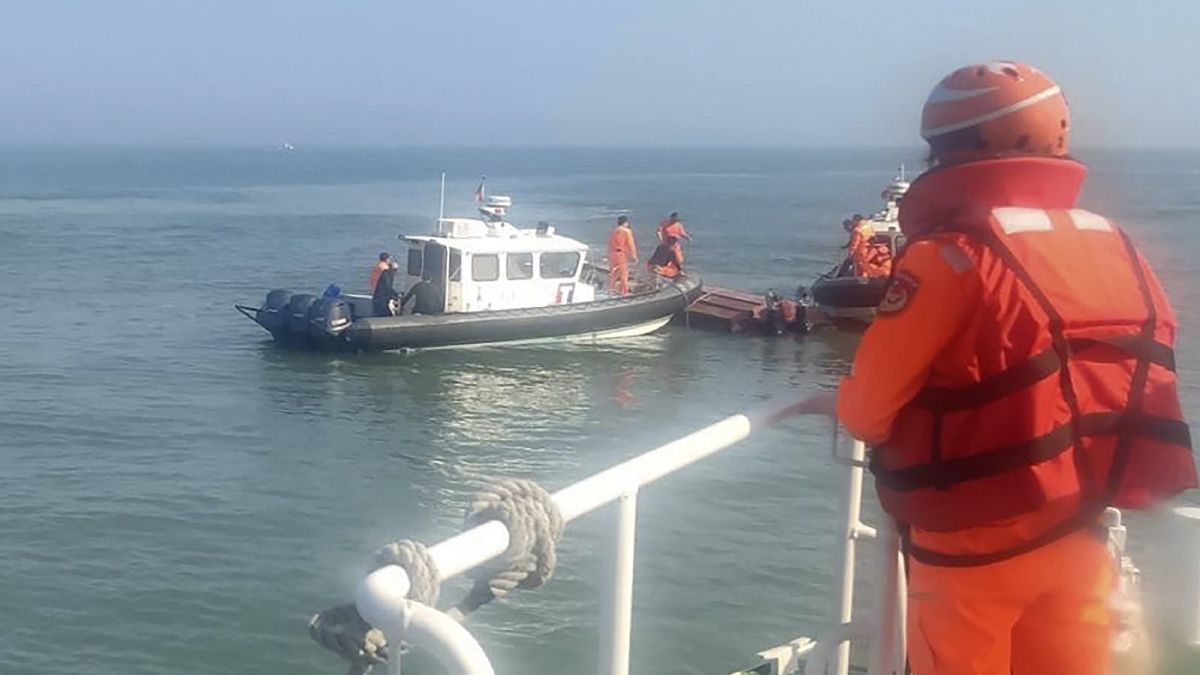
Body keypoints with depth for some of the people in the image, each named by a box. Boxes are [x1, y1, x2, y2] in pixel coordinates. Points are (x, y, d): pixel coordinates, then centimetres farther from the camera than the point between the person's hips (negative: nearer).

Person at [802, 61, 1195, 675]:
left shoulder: (950, 257, -16)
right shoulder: (1115, 247, 3)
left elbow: (870, 403, -12)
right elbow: (1137, 387, 7)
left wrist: (839, 406, 10)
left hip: (974, 545, -6)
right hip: (1077, 538, 6)